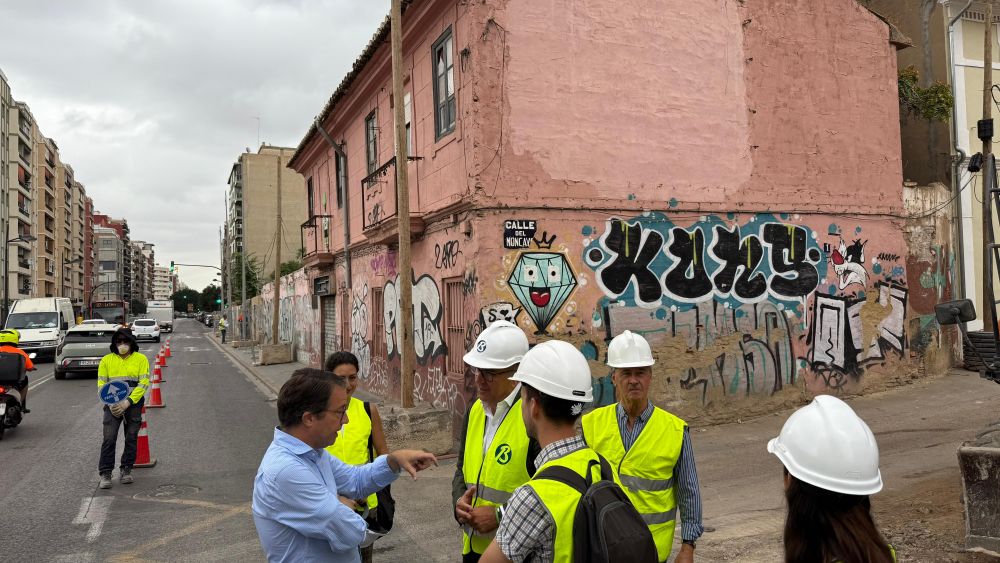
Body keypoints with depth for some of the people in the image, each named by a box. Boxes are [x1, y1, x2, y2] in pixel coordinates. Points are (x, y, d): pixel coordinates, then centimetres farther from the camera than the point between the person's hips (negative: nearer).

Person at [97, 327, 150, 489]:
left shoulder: (141, 359, 2)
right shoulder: (106, 360, 8)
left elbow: (144, 383, -5)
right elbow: (101, 383, 5)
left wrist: (128, 402, -15)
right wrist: (110, 402, -11)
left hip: (134, 404, 0)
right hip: (113, 405, 0)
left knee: (131, 438, 5)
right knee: (109, 438, -7)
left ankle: (126, 471, 18)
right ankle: (105, 474, 1)